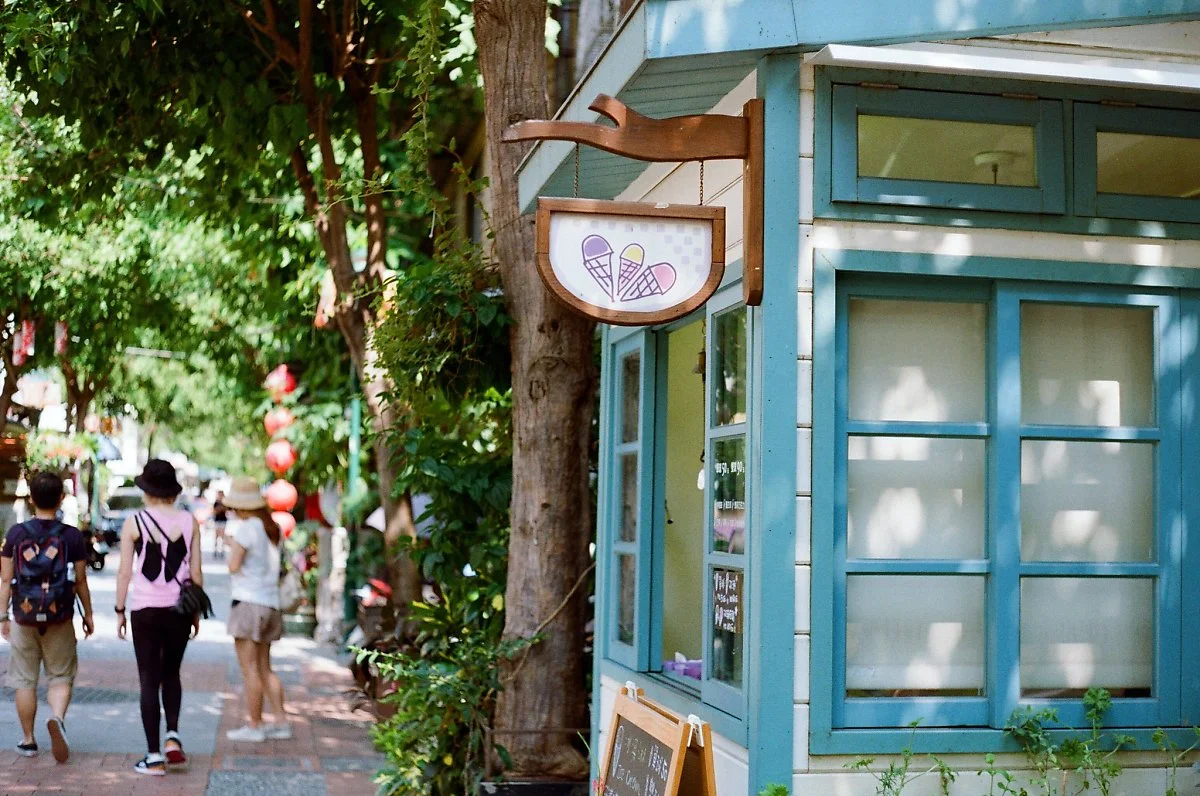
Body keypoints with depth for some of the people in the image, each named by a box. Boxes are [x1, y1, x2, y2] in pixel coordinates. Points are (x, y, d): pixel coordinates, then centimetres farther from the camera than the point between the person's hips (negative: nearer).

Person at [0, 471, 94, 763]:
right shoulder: (72, 536, -5)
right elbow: (81, 581, -1)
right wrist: (88, 614, 11)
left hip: (25, 618, 1)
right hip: (60, 619, -1)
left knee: (24, 681, 12)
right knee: (60, 677, 9)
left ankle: (28, 741, 18)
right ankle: (58, 718, -18)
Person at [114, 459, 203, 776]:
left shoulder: (134, 523, -5)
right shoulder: (189, 522, 1)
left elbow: (125, 572, -4)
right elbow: (196, 572, 3)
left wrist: (120, 610, 6)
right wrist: (196, 611, 13)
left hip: (145, 610, -2)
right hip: (179, 609, 2)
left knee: (149, 680, 5)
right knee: (171, 673, 21)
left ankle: (154, 757, 5)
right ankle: (172, 735, 4)